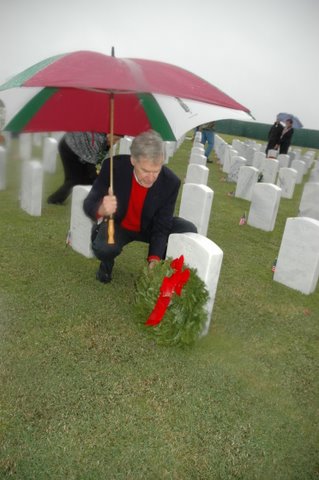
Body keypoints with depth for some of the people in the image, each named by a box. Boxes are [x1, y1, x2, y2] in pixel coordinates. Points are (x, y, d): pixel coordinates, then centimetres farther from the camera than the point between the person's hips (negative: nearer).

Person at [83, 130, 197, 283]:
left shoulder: (171, 182, -26)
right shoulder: (113, 167, -28)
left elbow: (162, 227, -20)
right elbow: (88, 204, -22)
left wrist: (154, 259, -37)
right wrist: (101, 209, -47)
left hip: (149, 227, 2)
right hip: (117, 224, -2)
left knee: (189, 232, -18)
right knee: (103, 247, -34)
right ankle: (107, 263, 7)